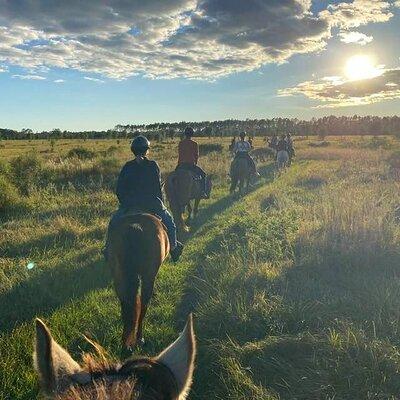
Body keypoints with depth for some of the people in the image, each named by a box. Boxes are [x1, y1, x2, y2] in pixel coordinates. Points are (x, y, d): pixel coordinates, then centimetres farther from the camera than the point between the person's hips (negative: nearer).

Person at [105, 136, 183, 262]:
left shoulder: (127, 166, -1)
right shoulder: (153, 165, -4)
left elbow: (119, 190, 0)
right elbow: (158, 188, -3)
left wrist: (124, 203, 12)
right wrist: (161, 204, 7)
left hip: (129, 205, 1)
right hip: (152, 204, -1)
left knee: (113, 223, 18)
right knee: (170, 223, 16)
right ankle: (173, 247, 22)